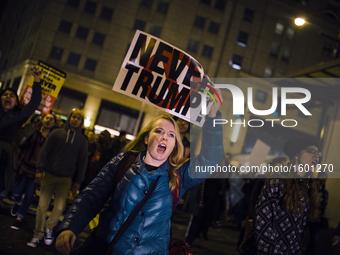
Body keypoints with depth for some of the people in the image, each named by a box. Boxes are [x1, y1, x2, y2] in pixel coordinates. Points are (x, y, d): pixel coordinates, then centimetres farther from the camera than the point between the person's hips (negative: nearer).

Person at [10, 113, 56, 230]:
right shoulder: (34, 132, 3)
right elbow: (24, 145, 2)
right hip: (25, 167, 2)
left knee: (28, 195, -1)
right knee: (16, 192, 2)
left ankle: (19, 218, 17)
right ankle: (18, 203, 38)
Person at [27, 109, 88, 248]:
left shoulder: (82, 140, 5)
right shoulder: (57, 133, 2)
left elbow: (82, 162, 8)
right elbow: (44, 151, 3)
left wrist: (78, 181, 4)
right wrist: (39, 170, -4)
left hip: (66, 179, 0)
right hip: (49, 175, 0)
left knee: (59, 207, -10)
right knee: (42, 206, 0)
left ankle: (49, 228, 17)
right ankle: (37, 235, 14)